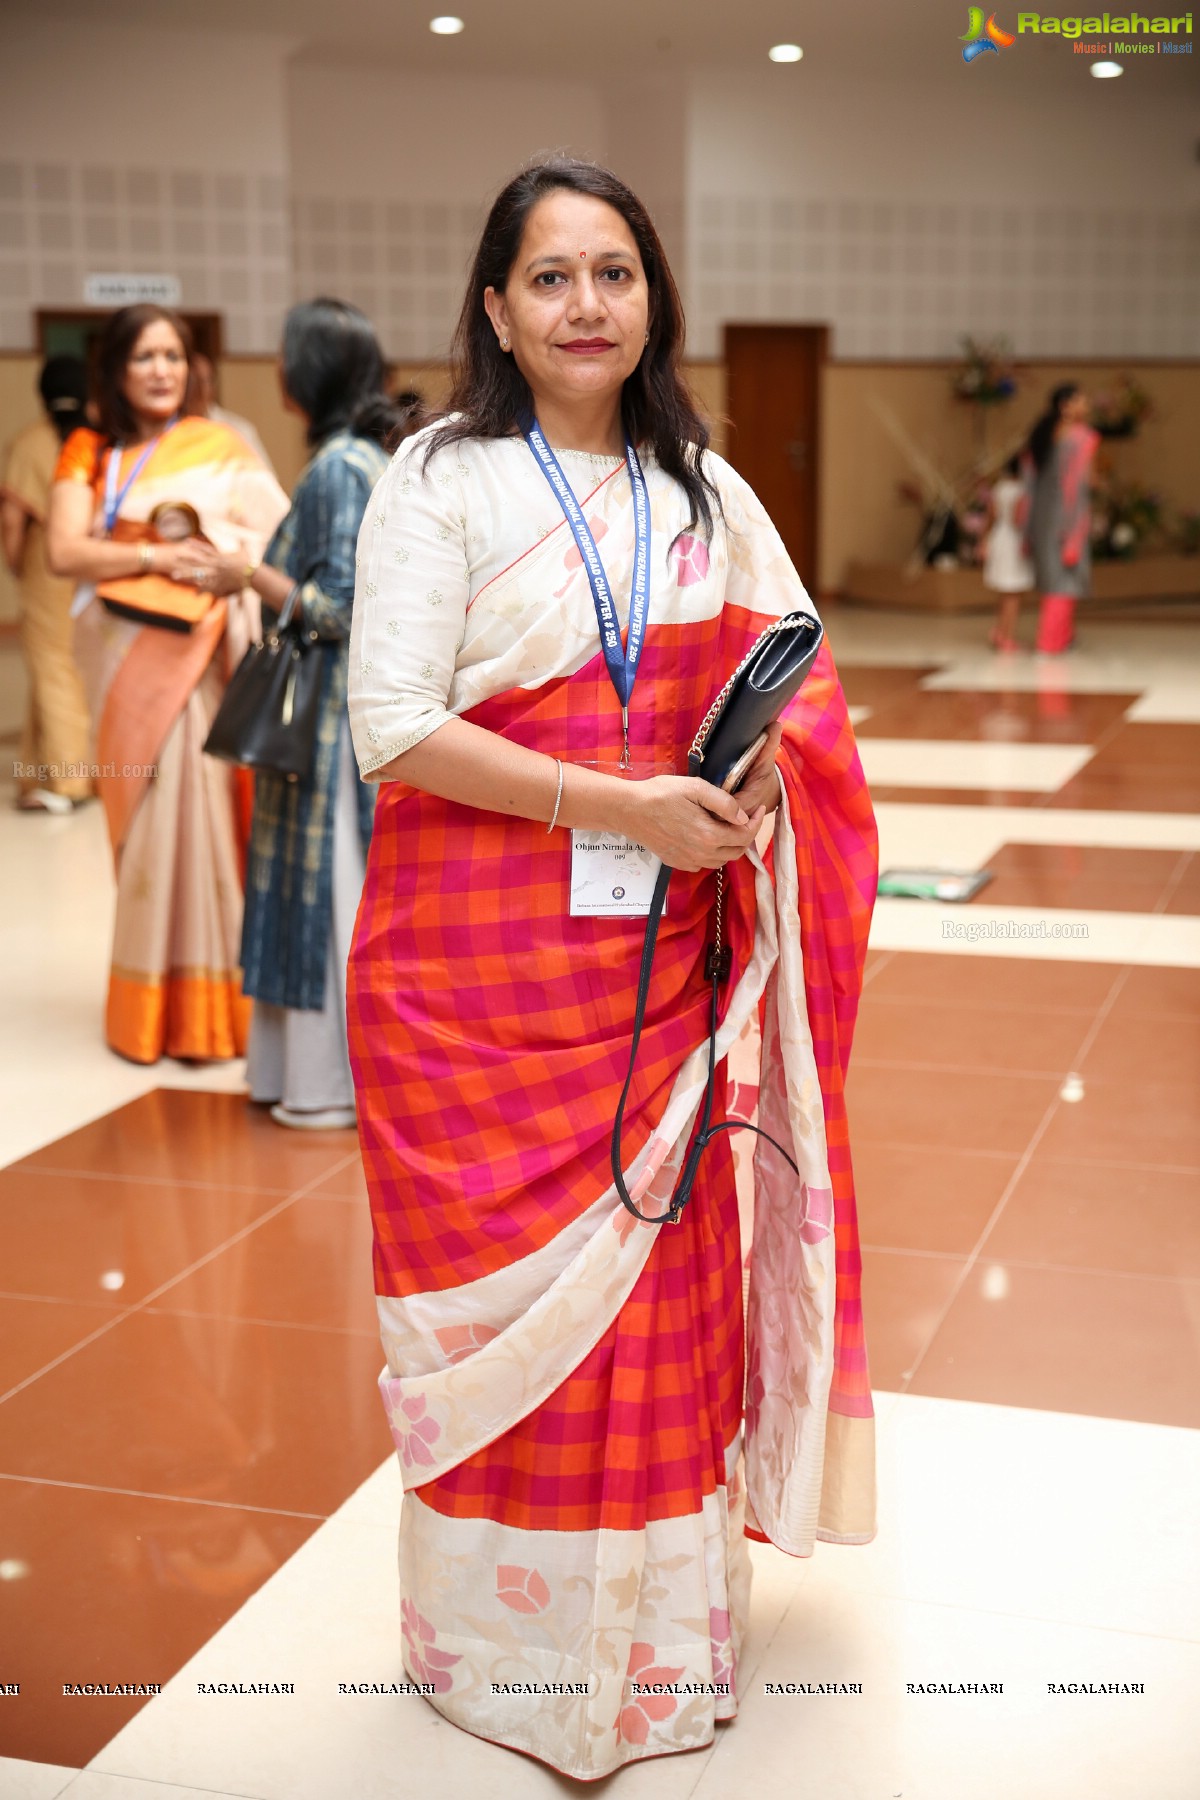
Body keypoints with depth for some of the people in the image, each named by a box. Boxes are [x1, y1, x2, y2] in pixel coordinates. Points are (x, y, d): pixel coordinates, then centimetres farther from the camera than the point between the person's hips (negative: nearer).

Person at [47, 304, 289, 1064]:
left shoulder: (219, 448, 6)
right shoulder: (89, 452, 10)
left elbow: (282, 539, -2)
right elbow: (66, 551, -4)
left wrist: (241, 568, -22)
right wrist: (156, 557, -15)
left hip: (199, 658, -2)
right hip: (125, 656, 2)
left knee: (199, 812, -6)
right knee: (143, 817, 3)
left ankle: (204, 1005, 3)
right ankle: (149, 1005, 10)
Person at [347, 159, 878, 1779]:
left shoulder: (704, 490, 11)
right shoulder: (441, 480, -4)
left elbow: (802, 685, 16)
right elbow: (393, 725, -12)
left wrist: (759, 776, -7)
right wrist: (618, 805, -18)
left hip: (659, 955, 4)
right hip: (479, 959, -4)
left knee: (661, 1277, 9)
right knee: (499, 1283, 3)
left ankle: (658, 1625, 28)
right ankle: (509, 1645, 22)